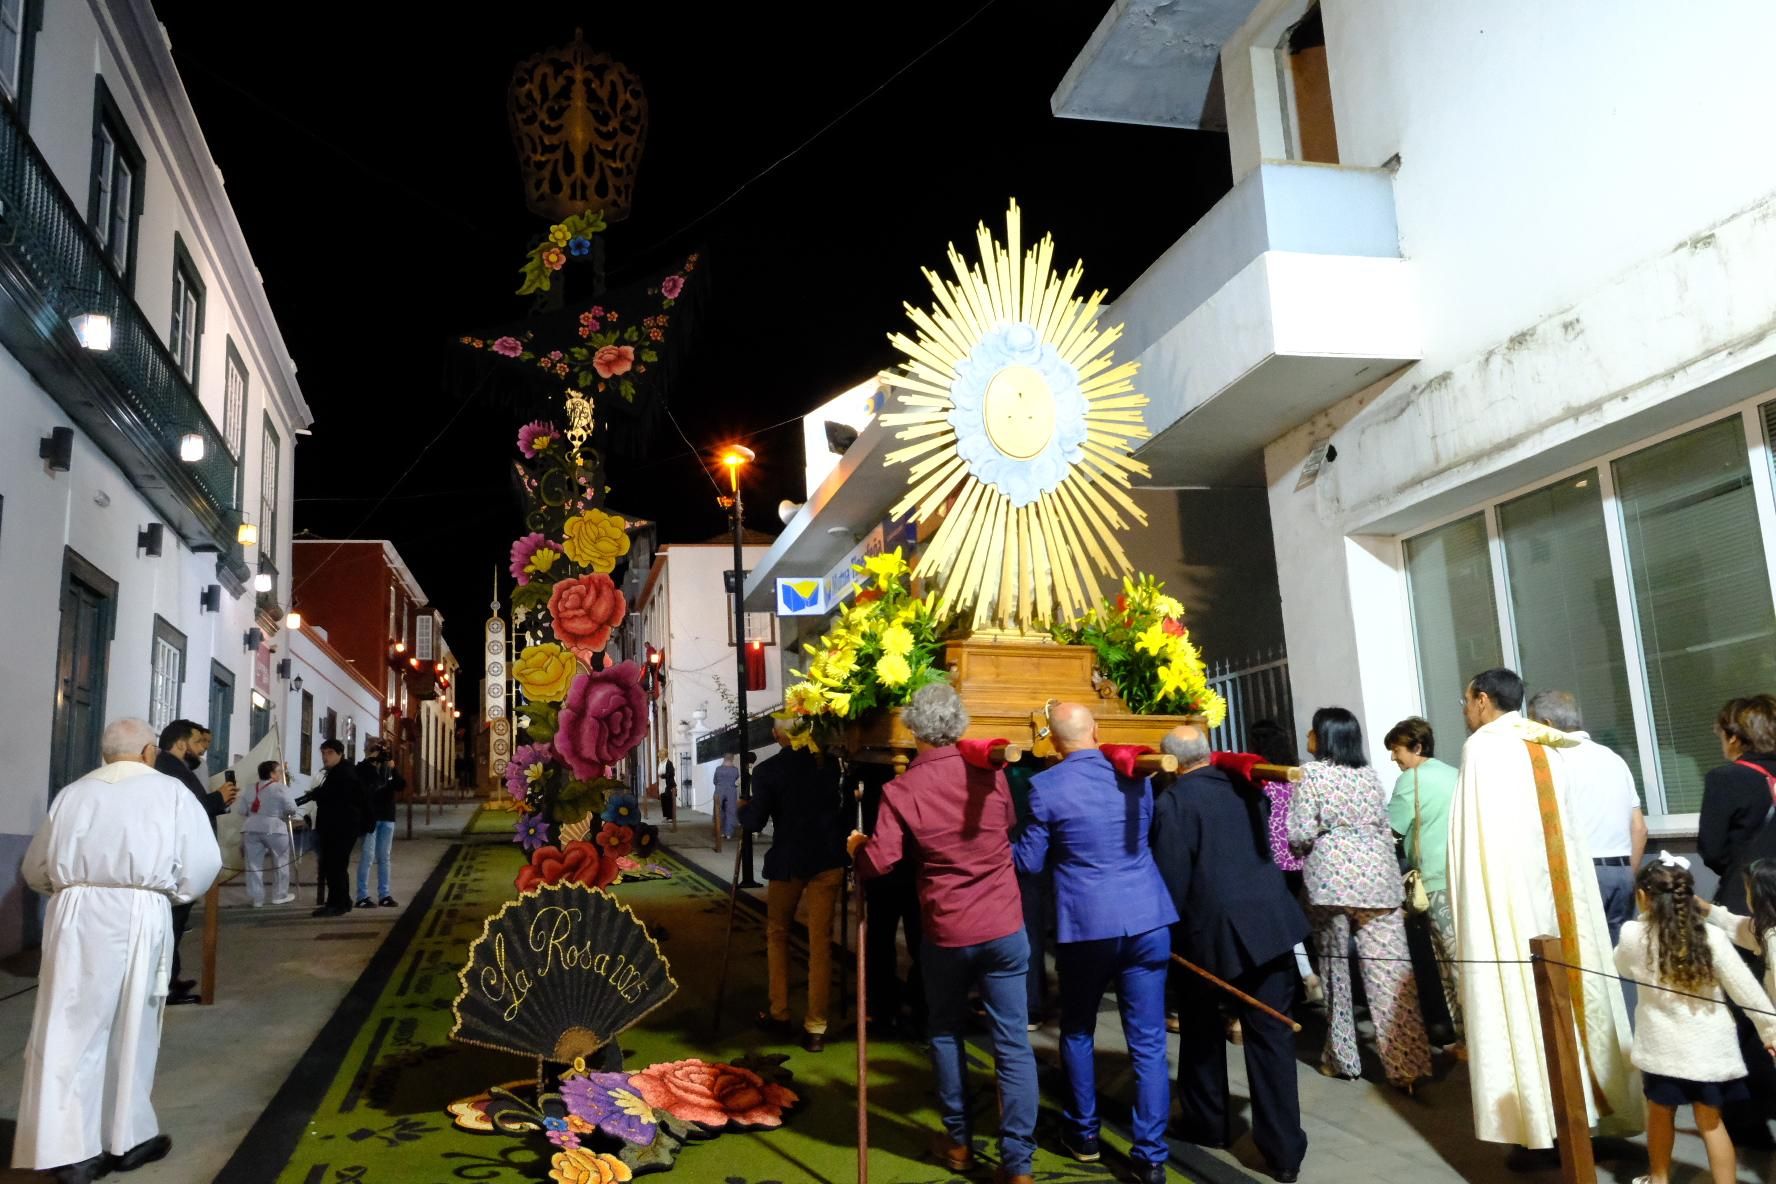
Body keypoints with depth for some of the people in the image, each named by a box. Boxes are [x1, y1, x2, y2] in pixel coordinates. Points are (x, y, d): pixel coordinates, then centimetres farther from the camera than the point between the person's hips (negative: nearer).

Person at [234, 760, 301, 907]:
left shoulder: (251, 788, 10)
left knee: (254, 865, 8)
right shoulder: (280, 788, -6)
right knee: (281, 863, 11)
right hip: (274, 829, -5)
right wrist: (288, 816, 9)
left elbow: (240, 809, 8)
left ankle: (257, 899, 10)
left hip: (251, 829, 5)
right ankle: (280, 895, 18)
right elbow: (291, 808, -12)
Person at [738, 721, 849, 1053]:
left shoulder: (768, 770, -9)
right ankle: (815, 1027, 4)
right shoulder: (829, 762, -1)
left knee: (777, 934, 19)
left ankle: (779, 1013, 22)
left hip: (787, 861, -2)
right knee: (820, 940, 3)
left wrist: (742, 809, 12)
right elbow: (845, 805, 8)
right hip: (828, 858, 2)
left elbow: (754, 822, -8)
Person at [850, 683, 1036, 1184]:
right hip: (1005, 925, 2)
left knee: (947, 1035, 18)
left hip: (946, 931, -1)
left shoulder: (901, 789, -11)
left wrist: (856, 847, 7)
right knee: (1013, 1043, 4)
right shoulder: (991, 772, -1)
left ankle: (958, 1142, 29)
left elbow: (879, 864, -14)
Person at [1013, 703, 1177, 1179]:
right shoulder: (1134, 773, 5)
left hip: (1086, 922, -2)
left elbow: (1030, 862, -2)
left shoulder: (1045, 786, -8)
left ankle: (1083, 1135, 29)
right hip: (1147, 918, 3)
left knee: (1078, 1032, 18)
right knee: (1148, 1041, 7)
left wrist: (1035, 847, 17)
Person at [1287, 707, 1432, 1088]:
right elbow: (1385, 830, 14)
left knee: (1335, 968, 9)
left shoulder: (1311, 773, -4)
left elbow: (1300, 833, -10)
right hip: (1376, 874, 4)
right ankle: (1406, 1062, -1)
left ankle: (1342, 1057, 16)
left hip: (1332, 877, -4)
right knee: (1390, 971, 0)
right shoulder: (1370, 774, 12)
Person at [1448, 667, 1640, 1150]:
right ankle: (1598, 1104, 19)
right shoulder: (1548, 749, 12)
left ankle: (1547, 1116, -1)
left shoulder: (1482, 747, -8)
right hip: (1565, 891, 7)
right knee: (1573, 988, 12)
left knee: (1522, 997, -3)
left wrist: (1467, 907, -5)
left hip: (1510, 895, -7)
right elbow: (1568, 830, 11)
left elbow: (1472, 839, -11)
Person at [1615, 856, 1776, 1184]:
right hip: (1707, 1045, 0)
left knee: (1660, 1112, 19)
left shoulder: (1634, 935, -11)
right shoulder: (1711, 937, -12)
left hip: (1664, 1044, 0)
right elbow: (1746, 989, -7)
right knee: (1710, 1121, 13)